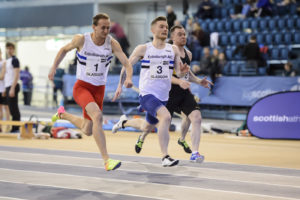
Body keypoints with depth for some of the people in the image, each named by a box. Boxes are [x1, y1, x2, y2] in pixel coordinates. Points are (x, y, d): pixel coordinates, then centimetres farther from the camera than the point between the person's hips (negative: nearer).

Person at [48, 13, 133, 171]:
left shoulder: (112, 43, -9)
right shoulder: (81, 39, -11)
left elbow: (127, 63, -15)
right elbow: (64, 50, 8)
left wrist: (128, 78, -34)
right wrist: (54, 68, 5)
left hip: (99, 89, 4)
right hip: (82, 87, -4)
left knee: (87, 130, 14)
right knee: (97, 116, -30)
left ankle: (63, 114, 45)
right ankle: (106, 160, -30)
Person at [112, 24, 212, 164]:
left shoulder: (188, 54, 11)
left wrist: (199, 81, 13)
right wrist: (179, 81, -35)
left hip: (184, 93, 6)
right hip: (169, 94, -6)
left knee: (196, 117, -15)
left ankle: (192, 151, 0)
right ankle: (124, 122, 34)